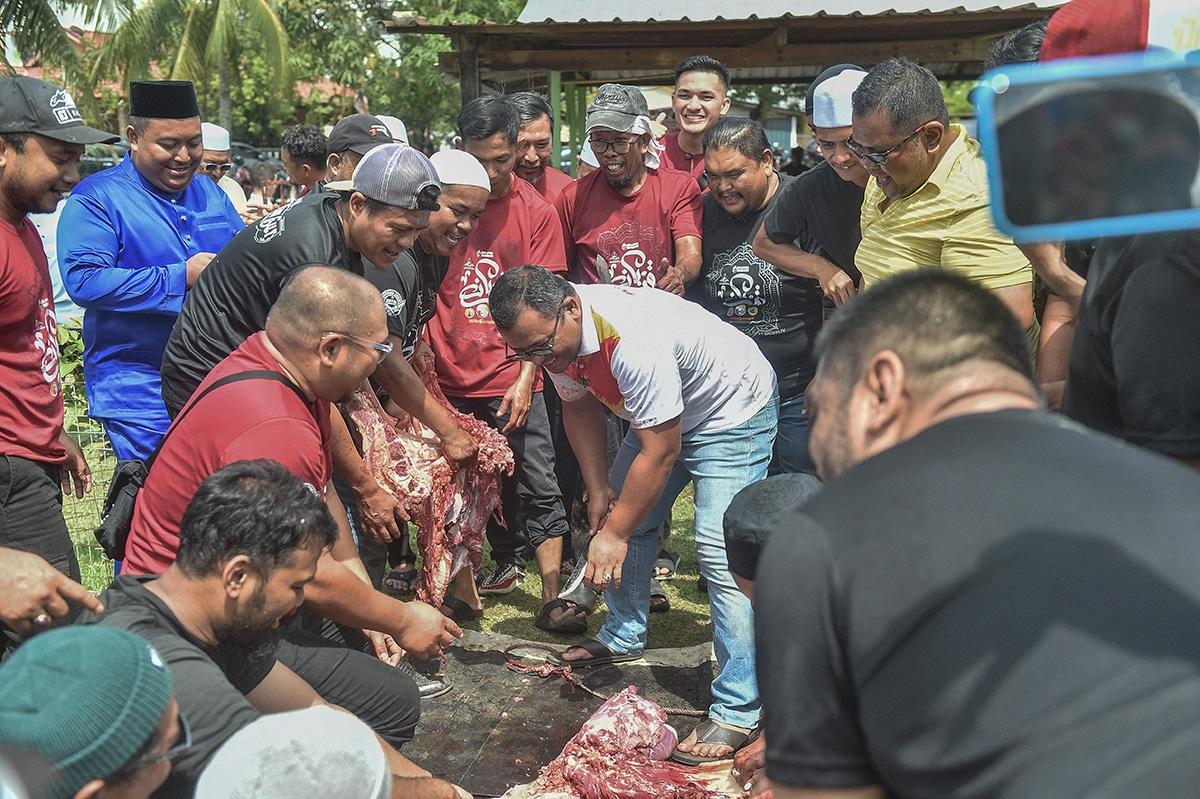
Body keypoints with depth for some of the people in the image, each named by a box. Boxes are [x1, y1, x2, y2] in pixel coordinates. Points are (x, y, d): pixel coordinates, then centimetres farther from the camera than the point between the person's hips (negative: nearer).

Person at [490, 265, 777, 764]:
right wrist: (598, 490, -2)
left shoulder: (632, 339, -39)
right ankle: (624, 637, 33)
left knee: (719, 550, -18)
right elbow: (579, 407, 4)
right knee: (626, 515, 12)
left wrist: (615, 533, -22)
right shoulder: (549, 332, -14)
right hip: (660, 415, 9)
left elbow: (661, 451, -31)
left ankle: (737, 712, -13)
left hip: (733, 410, -8)